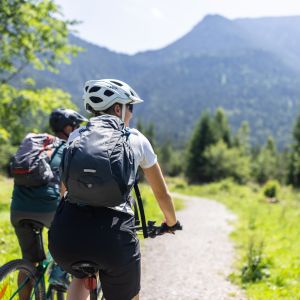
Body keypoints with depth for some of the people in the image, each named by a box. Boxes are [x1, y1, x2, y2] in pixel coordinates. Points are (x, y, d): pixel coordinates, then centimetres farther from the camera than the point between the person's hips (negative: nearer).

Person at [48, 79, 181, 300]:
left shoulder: (76, 136, 19)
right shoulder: (136, 139, 14)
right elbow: (162, 193, 24)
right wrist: (172, 222, 44)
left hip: (65, 233, 3)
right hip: (113, 235, -3)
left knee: (81, 277, 36)